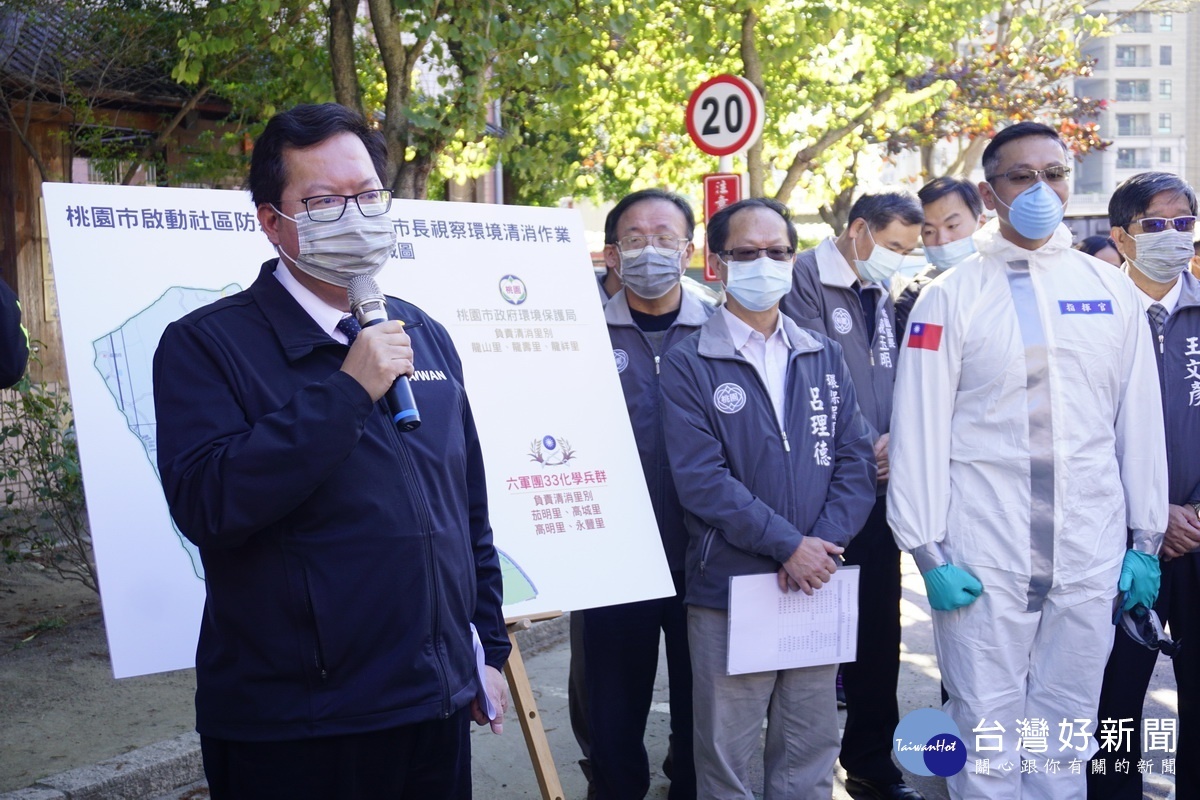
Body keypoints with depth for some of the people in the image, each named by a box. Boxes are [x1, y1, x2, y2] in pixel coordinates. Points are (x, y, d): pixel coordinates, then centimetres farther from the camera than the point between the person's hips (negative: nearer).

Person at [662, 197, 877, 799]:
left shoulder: (823, 357, 11)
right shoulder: (689, 364, -3)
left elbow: (855, 459, 4)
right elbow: (700, 477, -13)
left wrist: (824, 542, -11)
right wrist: (787, 545, -17)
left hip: (815, 586, 4)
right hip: (727, 591, -3)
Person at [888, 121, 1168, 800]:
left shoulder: (1113, 290, 7)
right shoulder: (951, 297, -1)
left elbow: (1140, 421, 8)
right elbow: (920, 429, -4)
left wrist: (1146, 540, 7)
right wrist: (929, 552, -7)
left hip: (1091, 558, 3)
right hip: (983, 558, -2)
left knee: (1066, 744, 12)